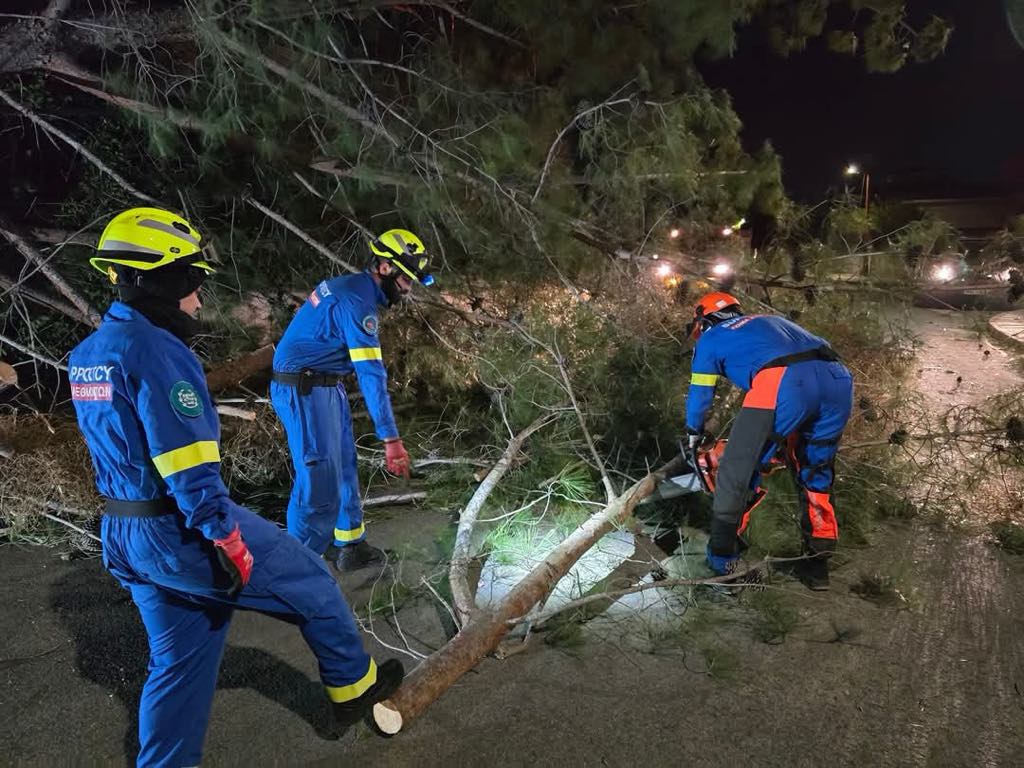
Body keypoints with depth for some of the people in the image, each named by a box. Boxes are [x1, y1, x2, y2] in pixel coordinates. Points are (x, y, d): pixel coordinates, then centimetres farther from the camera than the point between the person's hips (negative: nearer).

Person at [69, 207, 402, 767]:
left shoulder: (87, 353, 9)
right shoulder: (155, 350, -21)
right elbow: (189, 465, -25)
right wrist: (225, 537, -20)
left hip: (124, 537, 9)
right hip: (182, 533, -9)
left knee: (179, 660, 20)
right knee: (312, 585, 10)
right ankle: (353, 686, 28)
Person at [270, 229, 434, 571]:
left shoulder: (350, 286, 10)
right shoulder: (357, 302, -21)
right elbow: (371, 375, -25)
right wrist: (391, 438, -25)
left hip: (324, 386, 10)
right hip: (305, 391, -10)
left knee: (344, 469, 16)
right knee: (320, 482, -8)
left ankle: (348, 544, 29)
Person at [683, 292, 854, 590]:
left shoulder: (710, 339, 24)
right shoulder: (768, 320, 40)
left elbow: (699, 397, 30)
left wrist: (693, 436, 49)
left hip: (783, 385, -6)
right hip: (839, 380, 6)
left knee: (736, 476, 10)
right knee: (817, 476, 24)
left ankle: (722, 558, 21)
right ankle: (818, 562, 31)